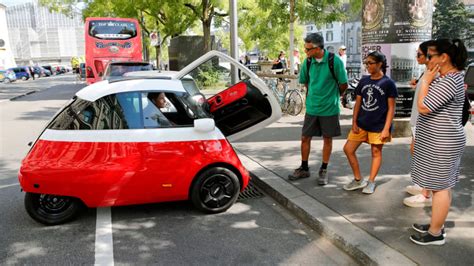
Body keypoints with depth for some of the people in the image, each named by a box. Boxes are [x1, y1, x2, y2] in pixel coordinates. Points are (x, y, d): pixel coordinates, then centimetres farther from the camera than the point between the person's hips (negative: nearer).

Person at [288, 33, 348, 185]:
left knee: (327, 139, 10)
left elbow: (343, 84, -6)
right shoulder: (307, 61, -5)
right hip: (311, 107, 3)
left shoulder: (334, 61, -16)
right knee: (305, 138, 7)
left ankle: (323, 171, 24)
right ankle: (304, 169, 25)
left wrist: (331, 96, 6)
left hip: (329, 108, -3)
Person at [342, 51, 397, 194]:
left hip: (378, 126, -5)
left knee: (376, 152, 8)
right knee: (348, 149, 4)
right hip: (361, 124, 5)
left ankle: (371, 182, 22)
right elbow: (358, 103, 9)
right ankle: (358, 180, 18)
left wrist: (386, 128, -13)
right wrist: (354, 122, 2)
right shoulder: (363, 81, 6)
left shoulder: (388, 83, -8)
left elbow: (391, 108, -8)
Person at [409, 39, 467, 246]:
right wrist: (428, 81, 8)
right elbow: (430, 106, 19)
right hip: (439, 142, 11)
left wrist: (425, 81, -14)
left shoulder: (449, 82, -22)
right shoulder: (448, 77, 13)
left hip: (441, 143, -11)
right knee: (441, 185, 17)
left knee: (439, 186, -1)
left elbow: (423, 107, -24)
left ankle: (435, 233, 9)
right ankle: (436, 224, 29)